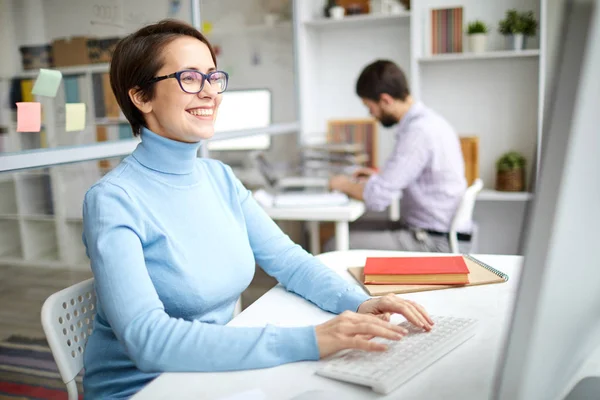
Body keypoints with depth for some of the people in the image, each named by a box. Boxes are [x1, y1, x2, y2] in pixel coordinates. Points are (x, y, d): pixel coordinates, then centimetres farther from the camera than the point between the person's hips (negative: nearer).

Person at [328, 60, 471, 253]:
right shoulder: (427, 119, 8)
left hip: (436, 243, -10)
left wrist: (345, 185, -3)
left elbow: (378, 197, -22)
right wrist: (380, 175, 16)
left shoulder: (419, 131, -22)